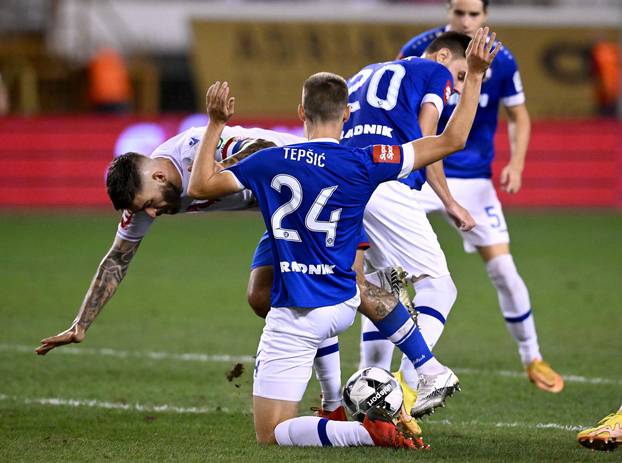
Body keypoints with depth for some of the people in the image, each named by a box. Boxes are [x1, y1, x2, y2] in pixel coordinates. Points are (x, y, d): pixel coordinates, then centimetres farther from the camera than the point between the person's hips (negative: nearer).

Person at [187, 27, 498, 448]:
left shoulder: (268, 162, -6)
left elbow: (200, 186, 7)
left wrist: (216, 124, 14)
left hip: (292, 319, -2)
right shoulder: (362, 163, -9)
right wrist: (475, 75, -4)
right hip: (341, 306, 2)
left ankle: (364, 429, -24)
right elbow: (452, 140, -7)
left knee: (271, 434, 0)